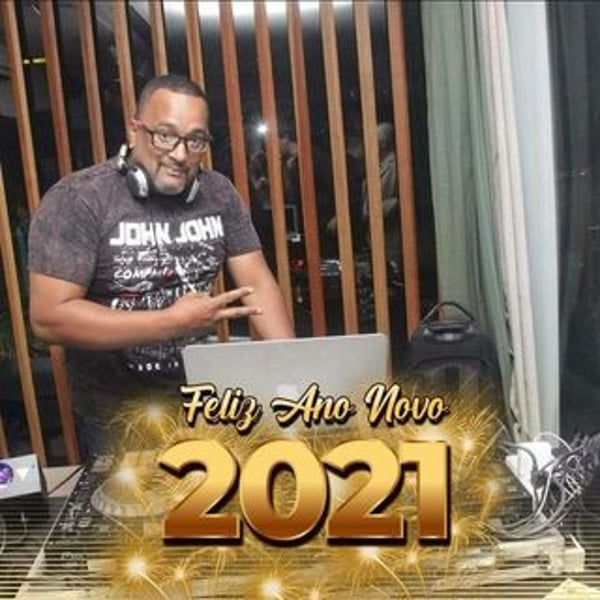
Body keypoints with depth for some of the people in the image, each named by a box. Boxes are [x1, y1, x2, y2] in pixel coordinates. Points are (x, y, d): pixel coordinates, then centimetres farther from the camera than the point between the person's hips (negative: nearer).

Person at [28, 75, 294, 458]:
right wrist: (173, 322, -25)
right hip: (115, 416, -4)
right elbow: (49, 317, -22)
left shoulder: (218, 193, -2)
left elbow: (258, 284, -3)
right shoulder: (77, 200, -17)